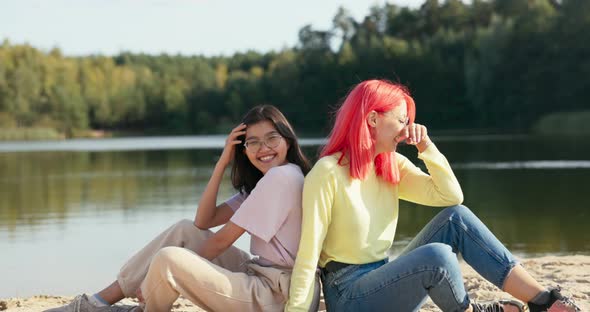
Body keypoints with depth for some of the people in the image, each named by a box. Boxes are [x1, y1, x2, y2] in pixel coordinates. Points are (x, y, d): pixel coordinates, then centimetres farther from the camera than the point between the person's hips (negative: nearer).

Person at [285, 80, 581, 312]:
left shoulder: (392, 166, 8)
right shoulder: (328, 174, -16)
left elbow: (451, 196, 2)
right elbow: (308, 255, -18)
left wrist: (426, 147, -6)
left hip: (384, 283, 8)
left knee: (456, 218, -10)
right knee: (436, 256, -32)